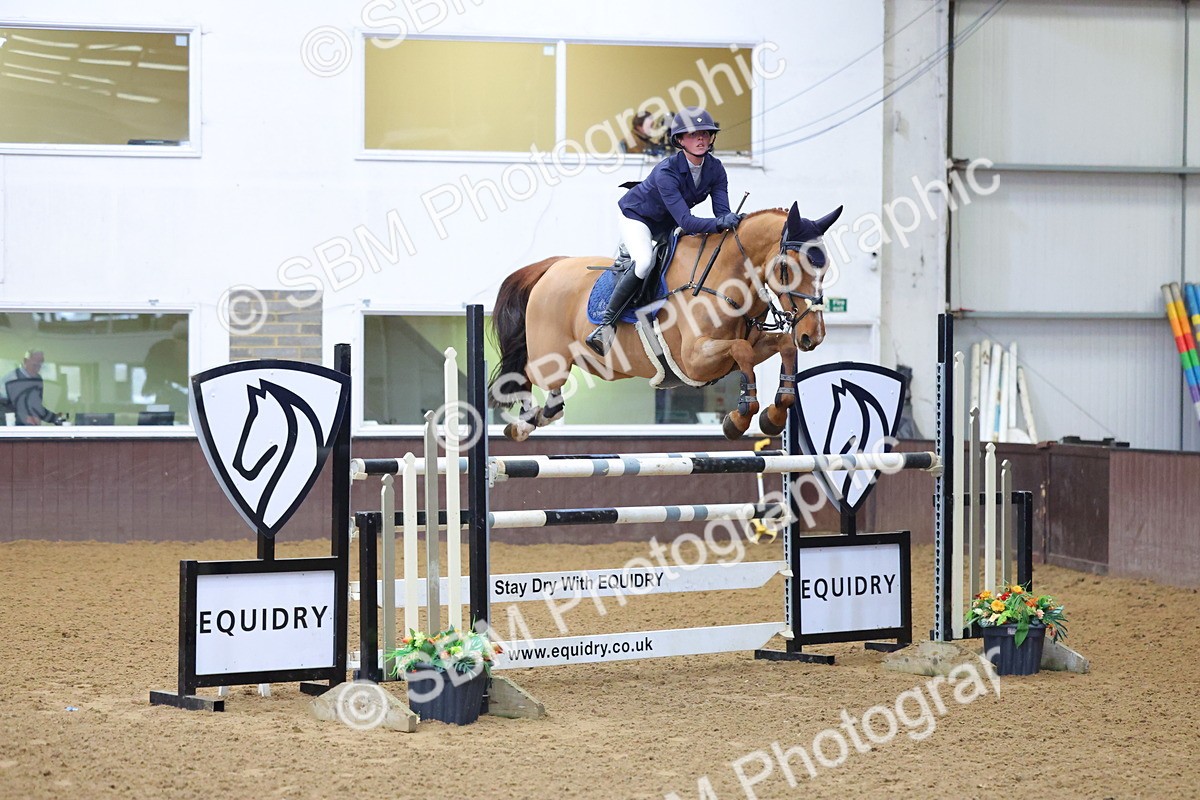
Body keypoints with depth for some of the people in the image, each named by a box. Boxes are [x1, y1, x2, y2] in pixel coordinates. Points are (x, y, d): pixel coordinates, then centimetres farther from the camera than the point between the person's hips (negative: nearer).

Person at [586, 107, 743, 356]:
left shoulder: (715, 168, -15)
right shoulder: (666, 171, -34)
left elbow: (722, 212, -19)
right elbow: (685, 222, -41)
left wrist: (731, 224, -42)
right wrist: (719, 223, -56)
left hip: (667, 226, 8)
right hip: (636, 216, -8)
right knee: (645, 262, -33)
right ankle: (605, 324, -24)